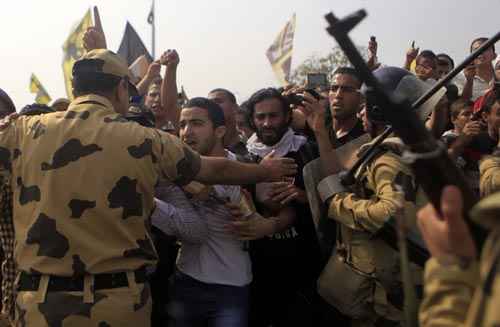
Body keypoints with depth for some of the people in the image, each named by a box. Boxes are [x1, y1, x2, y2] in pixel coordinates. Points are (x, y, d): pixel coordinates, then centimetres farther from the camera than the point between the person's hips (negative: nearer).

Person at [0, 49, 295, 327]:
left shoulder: (24, 132, -3)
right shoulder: (146, 141, -2)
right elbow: (216, 170, 13)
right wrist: (267, 171, 30)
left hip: (43, 302, 1)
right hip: (121, 300, 0)